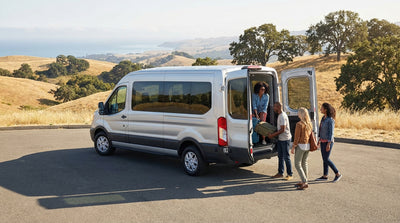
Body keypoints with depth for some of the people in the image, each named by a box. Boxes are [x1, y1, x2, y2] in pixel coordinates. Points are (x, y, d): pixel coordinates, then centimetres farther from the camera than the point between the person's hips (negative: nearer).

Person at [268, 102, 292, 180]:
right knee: (280, 156, 15)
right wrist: (274, 134, 16)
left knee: (286, 157, -4)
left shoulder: (282, 116, -20)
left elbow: (282, 129, -23)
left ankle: (290, 174, 5)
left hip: (285, 139, -10)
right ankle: (280, 173, 23)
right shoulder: (280, 115, 11)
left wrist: (273, 135, -19)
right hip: (280, 139, 10)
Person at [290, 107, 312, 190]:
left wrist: (293, 147, -10)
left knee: (297, 164, -2)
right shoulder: (309, 123, 5)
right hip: (307, 145, 8)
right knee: (304, 163, 16)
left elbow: (297, 137, -18)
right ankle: (303, 181, 23)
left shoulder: (299, 124, -18)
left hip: (300, 145, -8)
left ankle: (304, 182, -8)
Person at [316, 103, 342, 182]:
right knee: (324, 159, 11)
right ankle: (325, 176, 19)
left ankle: (338, 174, 6)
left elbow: (331, 132, -21)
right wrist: (319, 140, 18)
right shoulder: (324, 118, 7)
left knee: (326, 159, -6)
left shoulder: (330, 120, -20)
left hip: (328, 141, -9)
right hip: (323, 141, 9)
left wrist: (329, 144, -23)